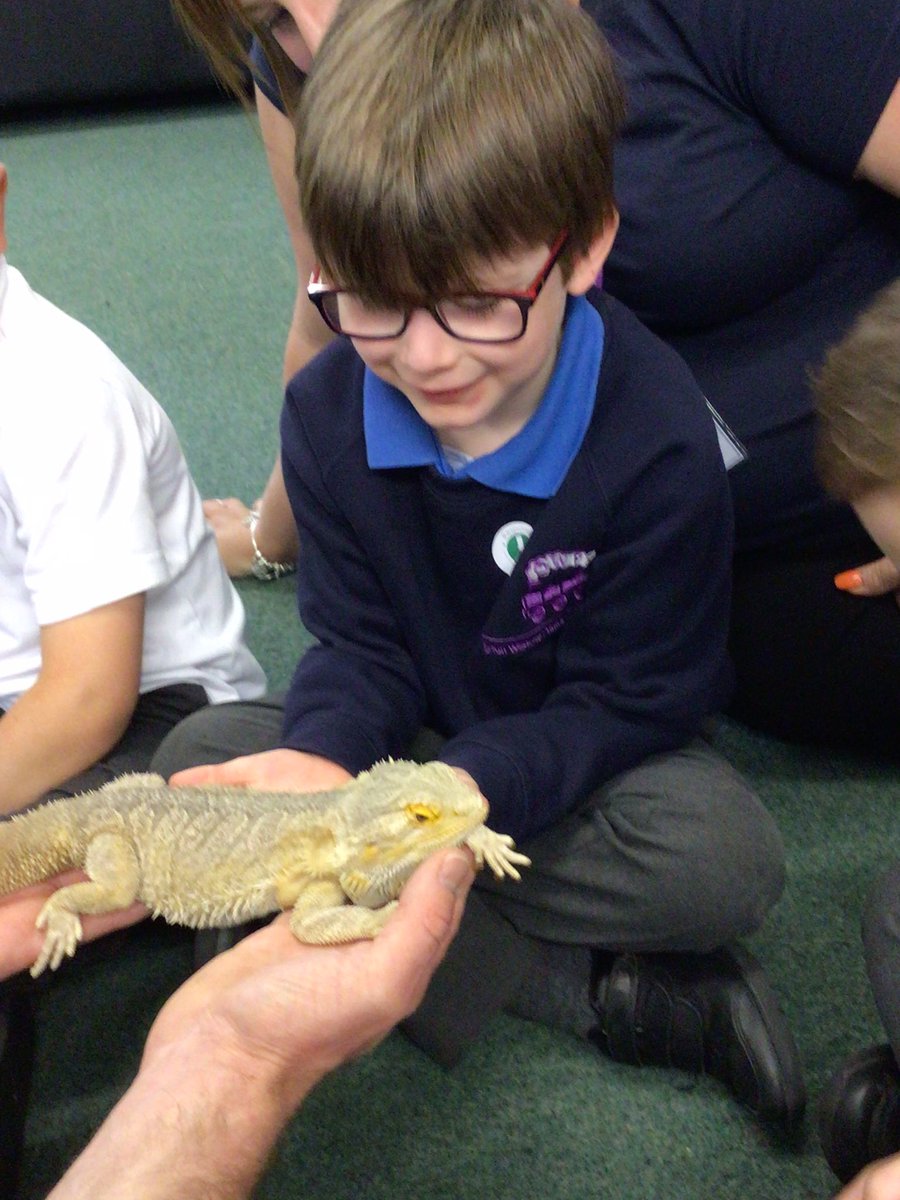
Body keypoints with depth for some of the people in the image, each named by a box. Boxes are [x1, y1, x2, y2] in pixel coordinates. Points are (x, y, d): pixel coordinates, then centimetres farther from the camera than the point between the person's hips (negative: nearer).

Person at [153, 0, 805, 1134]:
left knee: (725, 855, -34)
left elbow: (626, 702, -20)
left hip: (579, 758, -4)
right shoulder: (328, 410, -12)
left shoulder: (656, 440, -25)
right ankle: (601, 991, -25)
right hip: (419, 740, 5)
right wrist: (322, 756, -31)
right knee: (199, 754, -22)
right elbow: (359, 647, -6)